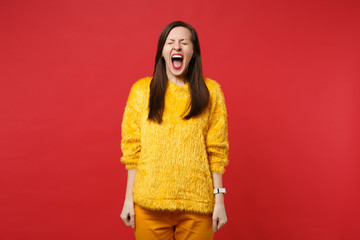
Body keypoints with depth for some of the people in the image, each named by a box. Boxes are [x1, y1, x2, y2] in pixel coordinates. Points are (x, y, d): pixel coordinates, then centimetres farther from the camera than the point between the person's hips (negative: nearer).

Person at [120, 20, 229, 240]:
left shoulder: (210, 91, 2)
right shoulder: (141, 90, 2)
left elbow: (216, 151, 2)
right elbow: (132, 149, 3)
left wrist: (219, 199, -1)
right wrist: (128, 199, 1)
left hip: (197, 203, 0)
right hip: (150, 202, 0)